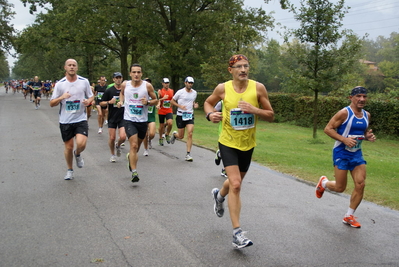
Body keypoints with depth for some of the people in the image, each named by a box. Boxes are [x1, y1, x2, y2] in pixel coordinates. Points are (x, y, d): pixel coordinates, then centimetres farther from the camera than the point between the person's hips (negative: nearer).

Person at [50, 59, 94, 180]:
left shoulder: (84, 81, -1)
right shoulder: (59, 84, -2)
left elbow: (91, 96, 12)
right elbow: (51, 103, 1)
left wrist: (88, 101, -12)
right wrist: (61, 97, -19)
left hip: (81, 119, 0)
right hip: (65, 121, 1)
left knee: (81, 144, -18)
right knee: (68, 147, 8)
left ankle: (77, 154, 19)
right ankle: (70, 170, 31)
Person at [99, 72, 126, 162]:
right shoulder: (109, 90, -2)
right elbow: (101, 103, 0)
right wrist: (109, 102, -16)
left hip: (123, 117, 0)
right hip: (112, 118, 0)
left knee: (123, 137, -12)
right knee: (112, 138, 2)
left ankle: (118, 145, 23)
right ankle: (112, 154, 25)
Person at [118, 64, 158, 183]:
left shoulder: (147, 86, -6)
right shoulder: (125, 85, -2)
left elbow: (156, 100, 3)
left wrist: (148, 102, -17)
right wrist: (121, 101, 2)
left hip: (142, 121, 2)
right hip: (129, 120, -2)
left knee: (137, 146, 18)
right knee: (133, 145, -17)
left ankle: (130, 157, 51)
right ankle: (134, 172, -13)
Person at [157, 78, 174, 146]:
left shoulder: (171, 91, 8)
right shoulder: (160, 91, -2)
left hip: (169, 111, 2)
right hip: (161, 111, -1)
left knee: (170, 123, -22)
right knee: (161, 126, 7)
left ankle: (167, 135, 4)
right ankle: (161, 138, 28)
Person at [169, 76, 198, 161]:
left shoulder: (194, 93, 7)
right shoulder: (180, 92, -7)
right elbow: (172, 101, 1)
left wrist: (194, 105, 2)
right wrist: (180, 106, -14)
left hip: (190, 116, 3)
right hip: (180, 116, -3)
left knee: (190, 134, -12)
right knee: (181, 136, 3)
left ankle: (188, 154, -6)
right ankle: (174, 134, 41)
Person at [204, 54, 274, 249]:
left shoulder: (258, 88, -10)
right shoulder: (222, 89, -10)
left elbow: (271, 116, -6)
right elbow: (208, 102, 9)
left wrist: (254, 110, -24)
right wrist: (210, 114, -13)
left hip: (248, 145, 3)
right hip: (228, 143, -3)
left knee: (235, 182, 21)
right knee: (235, 184, -16)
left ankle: (219, 195, 57)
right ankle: (237, 233, -8)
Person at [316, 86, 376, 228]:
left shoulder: (366, 115, 8)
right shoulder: (344, 113, -14)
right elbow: (328, 129, -15)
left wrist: (368, 136, -2)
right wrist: (344, 139, -26)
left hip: (357, 154, 6)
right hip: (341, 153, -6)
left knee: (361, 184, -4)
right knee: (340, 188, -2)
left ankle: (349, 216, 12)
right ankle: (323, 182, 34)